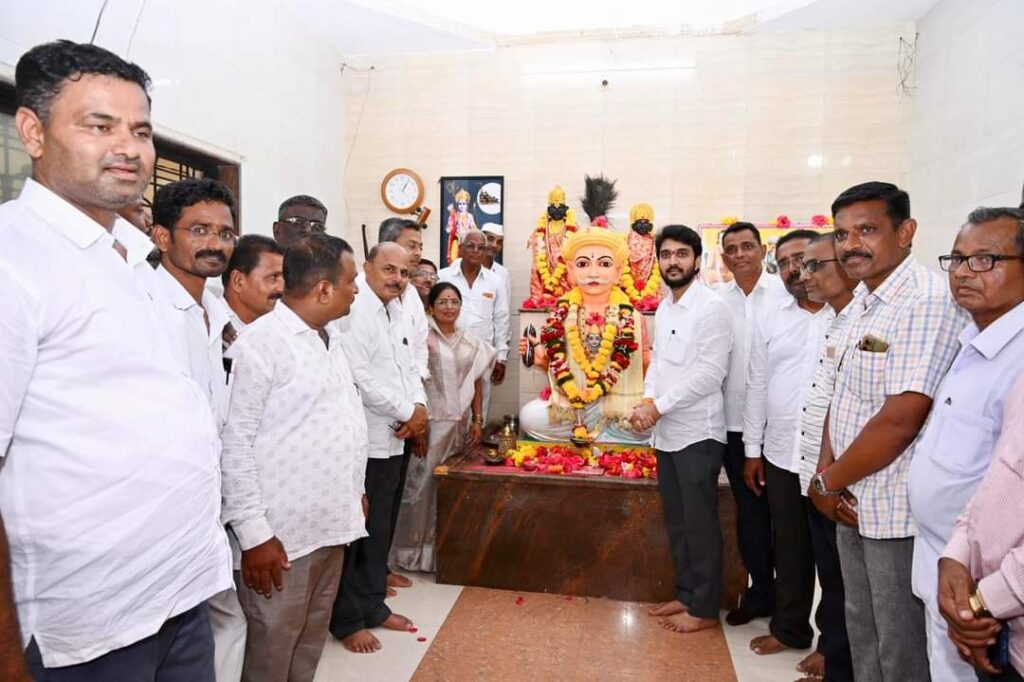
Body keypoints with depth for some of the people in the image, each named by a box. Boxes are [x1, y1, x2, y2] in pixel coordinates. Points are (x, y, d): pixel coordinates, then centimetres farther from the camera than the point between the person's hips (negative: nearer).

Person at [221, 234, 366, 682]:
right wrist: (254, 533, -17)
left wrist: (355, 491, 17)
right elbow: (235, 443, -17)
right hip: (281, 535, -7)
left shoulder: (329, 338, 11)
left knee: (310, 646, 19)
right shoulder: (260, 342, -16)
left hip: (330, 524, 8)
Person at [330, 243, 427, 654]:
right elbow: (359, 378, -23)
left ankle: (373, 604, 33)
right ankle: (347, 620, 20)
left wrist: (420, 406, -3)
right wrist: (407, 413, -13)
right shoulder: (354, 311, -16)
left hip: (392, 441, 9)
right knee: (355, 532, 4)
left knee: (381, 530, 18)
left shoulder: (396, 312, 13)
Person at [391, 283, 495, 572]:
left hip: (460, 423, 5)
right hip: (430, 421, -5)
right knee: (424, 481, -2)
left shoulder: (472, 344, 10)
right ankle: (416, 547, 12)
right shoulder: (422, 338, -6)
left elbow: (477, 383, 13)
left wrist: (477, 420, 10)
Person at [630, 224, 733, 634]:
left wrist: (659, 405, -17)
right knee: (677, 521, 16)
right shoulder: (663, 309, 12)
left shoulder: (712, 307, -12)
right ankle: (686, 595, 30)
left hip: (698, 433, -7)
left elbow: (710, 374, -18)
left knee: (700, 523, 3)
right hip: (666, 433, 8)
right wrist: (648, 400, -4)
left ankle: (704, 608, 18)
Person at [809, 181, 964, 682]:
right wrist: (827, 472, -1)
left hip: (897, 513, -8)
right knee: (861, 631, 23)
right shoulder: (861, 300, 9)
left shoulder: (926, 301, -20)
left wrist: (828, 483, -13)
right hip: (853, 505, 8)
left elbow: (900, 420, -26)